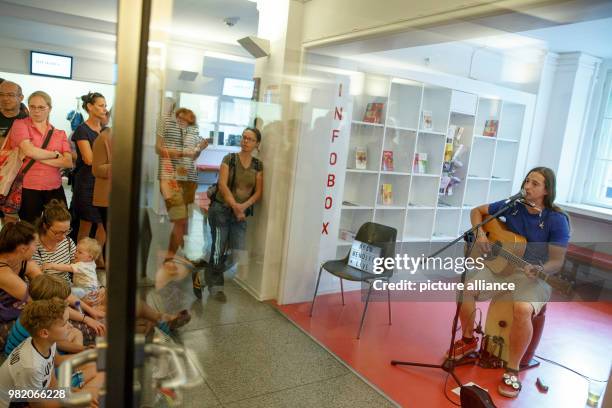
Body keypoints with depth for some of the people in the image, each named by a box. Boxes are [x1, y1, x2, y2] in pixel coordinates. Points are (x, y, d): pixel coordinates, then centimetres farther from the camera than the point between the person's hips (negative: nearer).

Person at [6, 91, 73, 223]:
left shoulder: (60, 134, 9)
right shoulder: (20, 124, 1)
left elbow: (68, 162, -5)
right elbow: (29, 151, -15)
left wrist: (38, 157, -11)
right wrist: (55, 154, -3)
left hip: (54, 189, 3)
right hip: (28, 189, -3)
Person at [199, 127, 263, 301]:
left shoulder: (258, 165, 6)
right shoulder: (229, 158, -2)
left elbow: (258, 192, 1)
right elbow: (222, 185, -11)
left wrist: (244, 206, -15)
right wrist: (235, 206, -19)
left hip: (242, 213, 3)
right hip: (221, 210, -3)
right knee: (218, 249, -3)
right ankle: (215, 285, 11)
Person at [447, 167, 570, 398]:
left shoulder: (557, 220, -12)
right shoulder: (512, 205, 0)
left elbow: (557, 262, -11)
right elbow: (477, 211, 12)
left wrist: (540, 271, -33)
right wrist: (480, 234, -6)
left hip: (536, 275, -4)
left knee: (522, 309, -36)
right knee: (465, 289, -18)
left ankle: (512, 371, -16)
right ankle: (468, 340, 9)